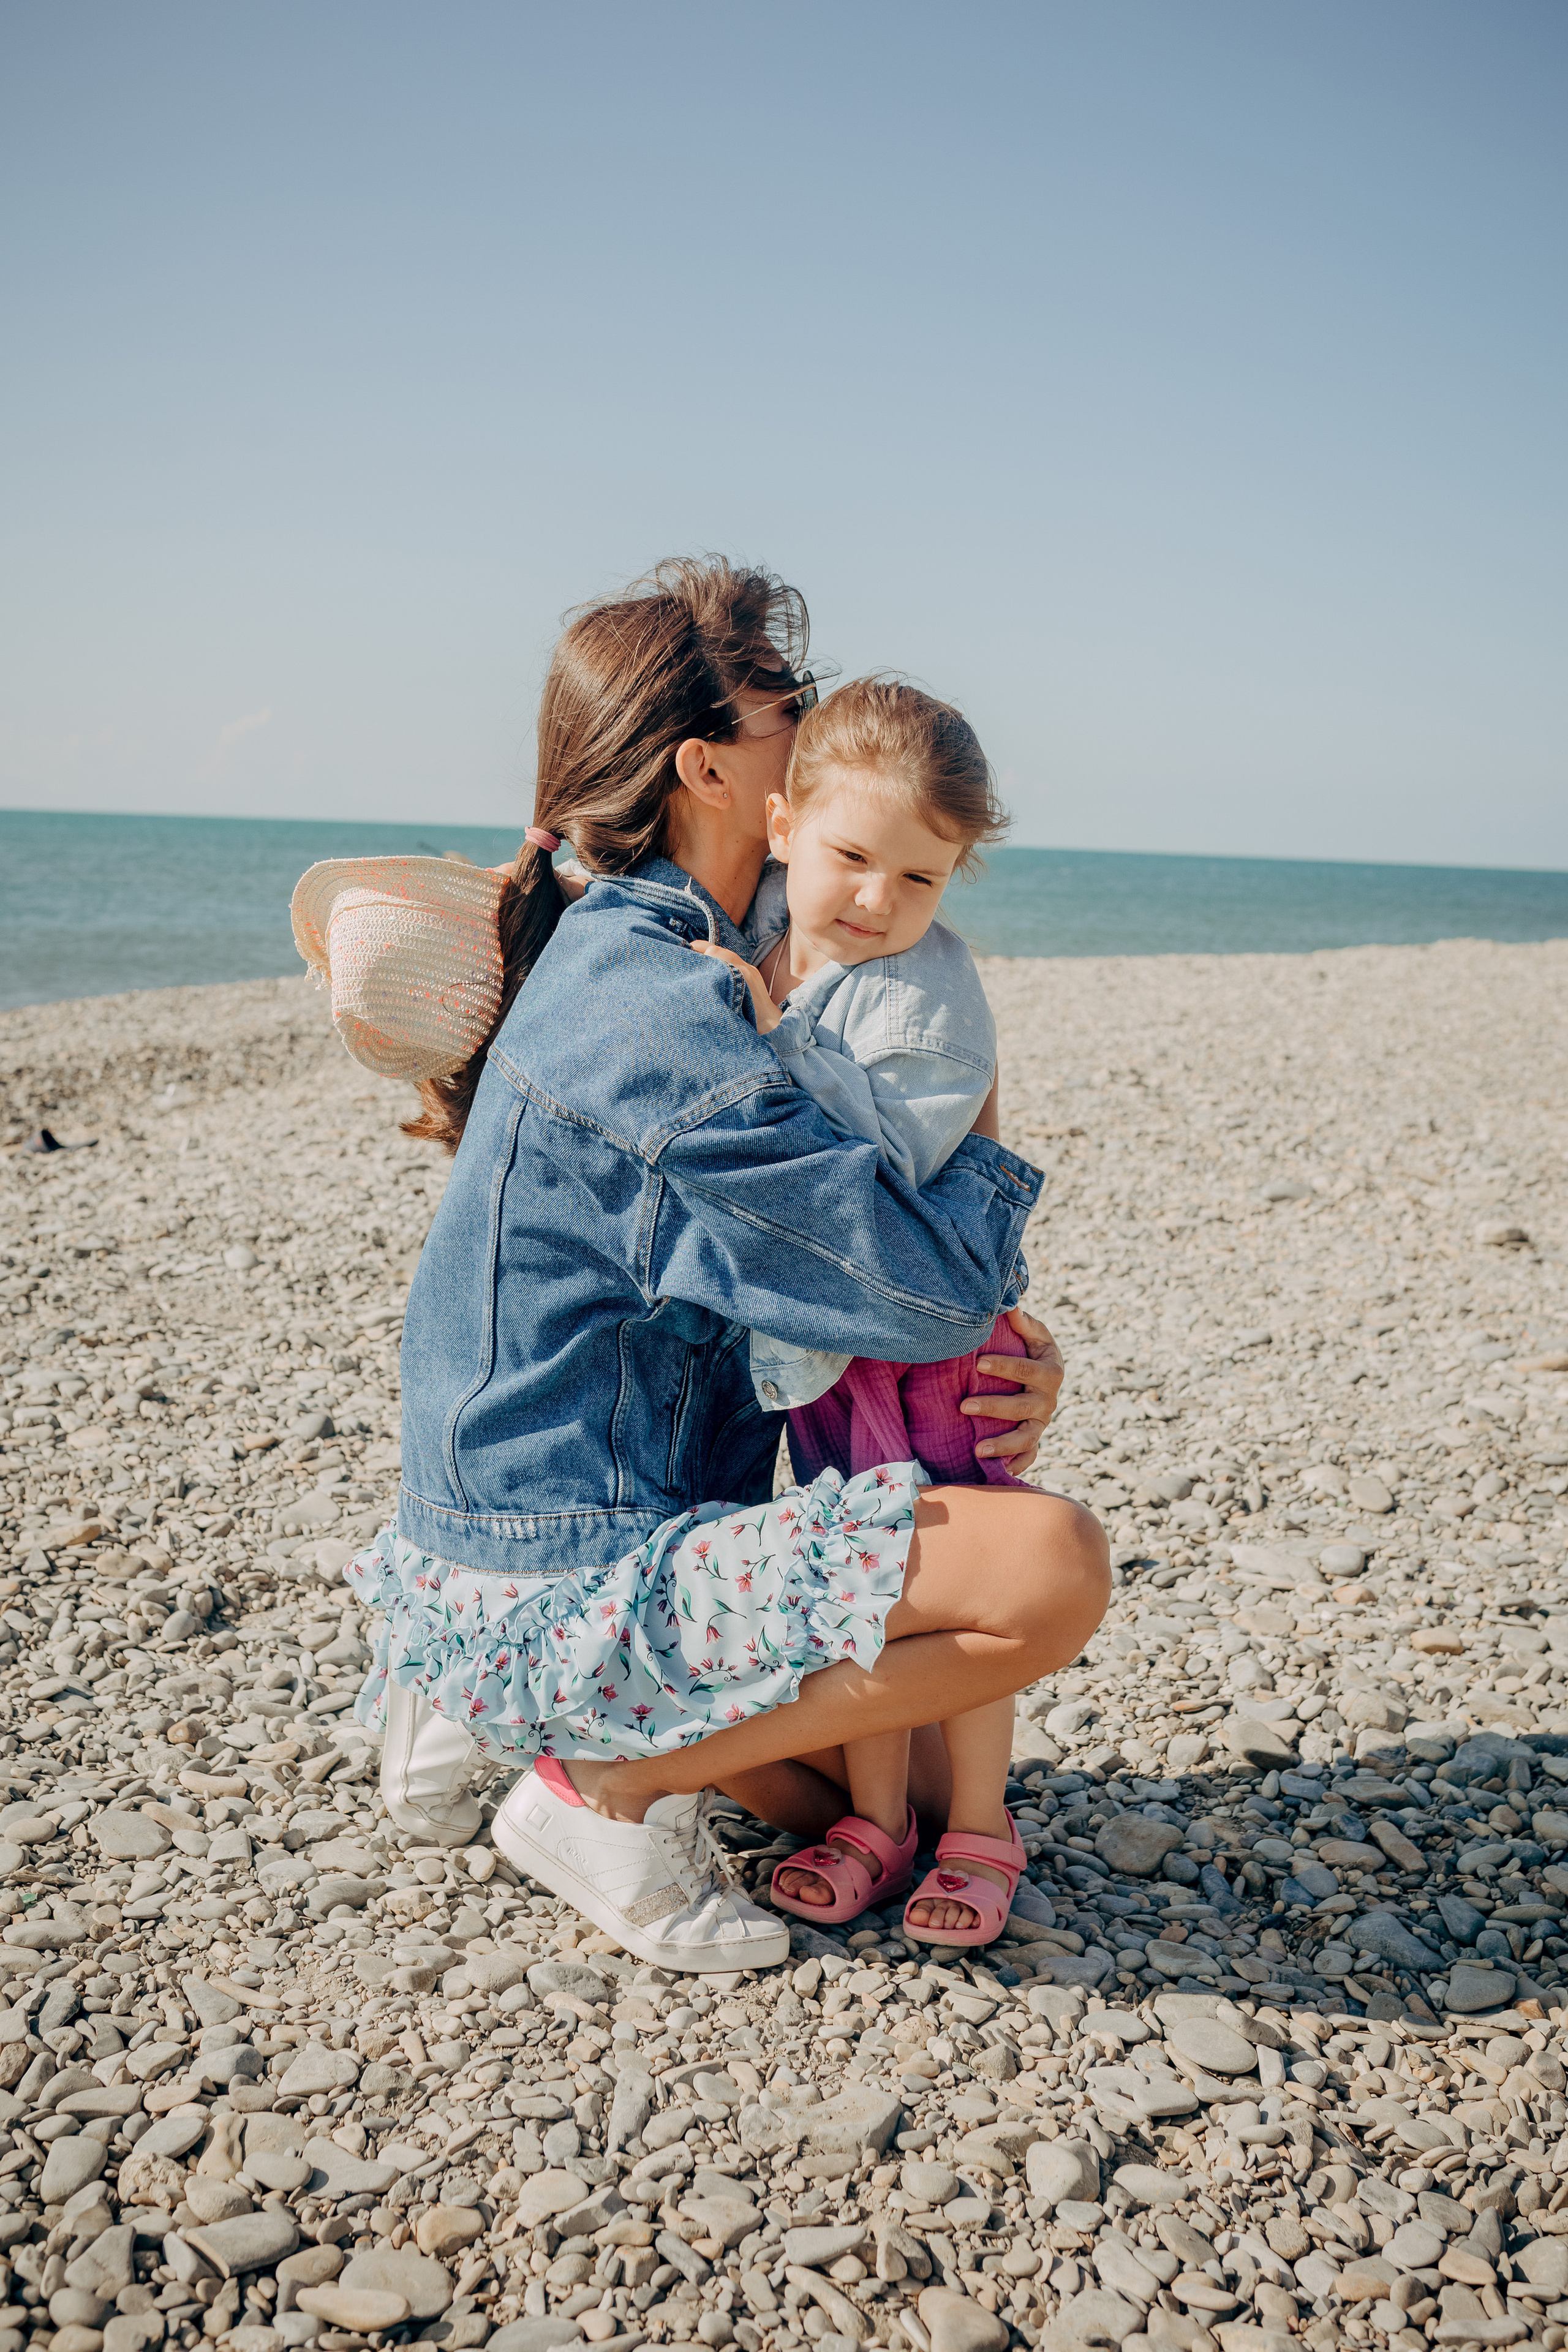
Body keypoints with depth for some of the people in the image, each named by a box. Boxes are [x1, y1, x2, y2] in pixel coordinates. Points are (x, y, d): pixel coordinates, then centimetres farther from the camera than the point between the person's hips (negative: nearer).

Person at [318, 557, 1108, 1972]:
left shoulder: (634, 966, 11)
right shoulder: (652, 1009, -22)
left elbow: (842, 1244, 16)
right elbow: (927, 1282, -23)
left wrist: (1013, 1343, -2)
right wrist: (993, 1145, -1)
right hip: (564, 1574, -10)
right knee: (1053, 1565, -21)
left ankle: (495, 1699, 18)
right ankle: (607, 1789, -7)